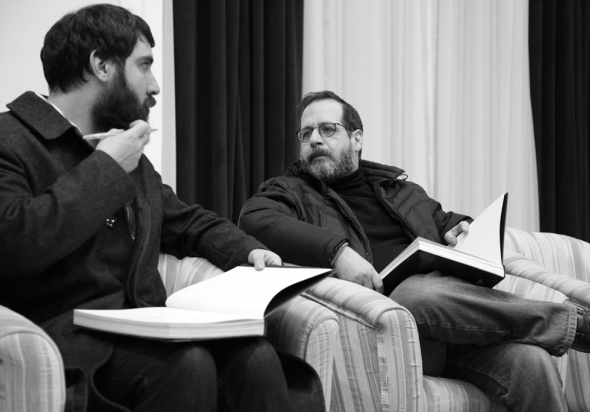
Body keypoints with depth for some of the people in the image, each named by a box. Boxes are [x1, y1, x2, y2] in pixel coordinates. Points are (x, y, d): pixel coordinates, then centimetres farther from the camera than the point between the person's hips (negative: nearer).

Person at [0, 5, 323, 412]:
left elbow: (188, 221, 35)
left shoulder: (127, 152, 22)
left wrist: (248, 249, 14)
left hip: (140, 329, 7)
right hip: (71, 341, -7)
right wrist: (105, 168, -13)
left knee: (254, 355, -21)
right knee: (188, 364, -32)